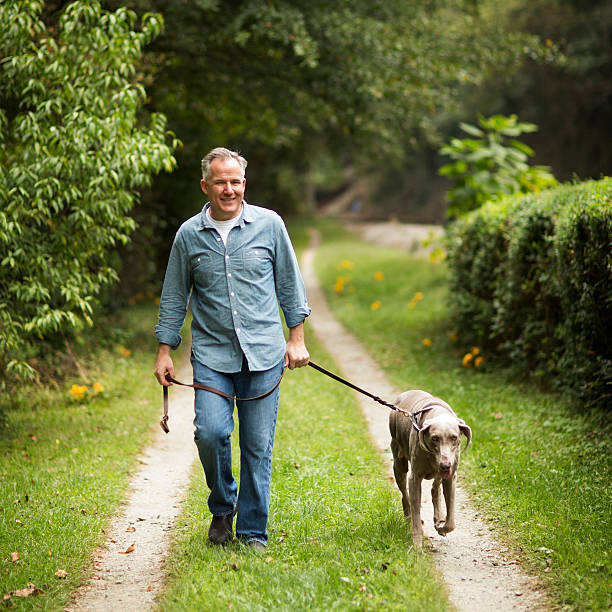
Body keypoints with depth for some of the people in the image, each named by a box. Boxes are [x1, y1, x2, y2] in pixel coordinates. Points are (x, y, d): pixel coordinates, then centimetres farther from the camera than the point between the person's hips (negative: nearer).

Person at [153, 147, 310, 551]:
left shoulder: (269, 224, 3)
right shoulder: (189, 235, 5)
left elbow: (290, 283, 11)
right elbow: (174, 297, 12)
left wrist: (297, 338, 8)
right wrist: (165, 350, 9)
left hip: (264, 354, 0)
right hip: (212, 355, 0)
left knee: (258, 446, 1)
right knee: (211, 433, -15)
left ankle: (253, 533, 14)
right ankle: (222, 507, 13)